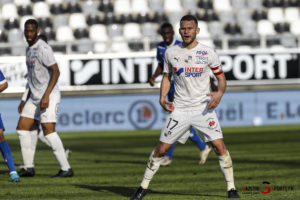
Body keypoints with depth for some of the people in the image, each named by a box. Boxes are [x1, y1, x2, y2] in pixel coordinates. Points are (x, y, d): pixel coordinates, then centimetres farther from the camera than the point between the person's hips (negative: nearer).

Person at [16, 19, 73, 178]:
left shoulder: (43, 48, -14)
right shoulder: (29, 50, 15)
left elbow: (56, 71, -20)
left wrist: (46, 95, -26)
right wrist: (27, 100, 22)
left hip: (49, 96, -9)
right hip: (35, 96, 9)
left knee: (48, 130, -15)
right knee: (22, 128, 5)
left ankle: (66, 168, -11)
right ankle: (28, 167, 11)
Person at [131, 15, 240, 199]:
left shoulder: (208, 53, -4)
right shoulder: (171, 53, 2)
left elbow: (221, 75, 5)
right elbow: (167, 76, 15)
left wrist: (220, 92, -15)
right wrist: (162, 97, 0)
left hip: (204, 108, -1)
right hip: (179, 108, 1)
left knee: (219, 146, -12)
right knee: (161, 149, 1)